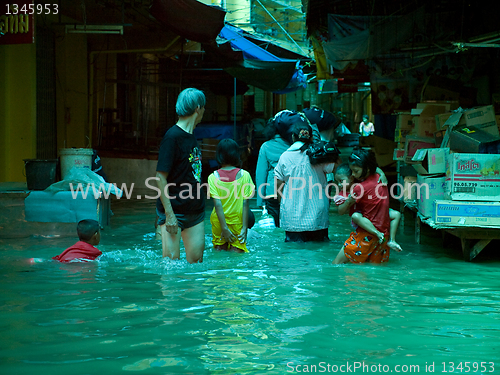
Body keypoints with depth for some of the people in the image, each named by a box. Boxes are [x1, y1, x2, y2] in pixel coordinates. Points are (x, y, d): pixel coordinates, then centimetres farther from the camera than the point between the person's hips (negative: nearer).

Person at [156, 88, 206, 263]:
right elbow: (161, 178, -16)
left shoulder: (192, 137, 12)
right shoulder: (172, 137, -13)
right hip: (174, 211, -8)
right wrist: (169, 214, -20)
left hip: (196, 210, 8)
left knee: (196, 259, 8)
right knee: (171, 260, -7)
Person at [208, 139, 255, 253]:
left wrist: (224, 227, -9)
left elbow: (217, 204, -11)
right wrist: (244, 228, -6)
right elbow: (245, 203, -8)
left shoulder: (213, 177, -6)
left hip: (219, 221, 1)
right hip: (237, 221, -1)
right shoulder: (244, 175, -6)